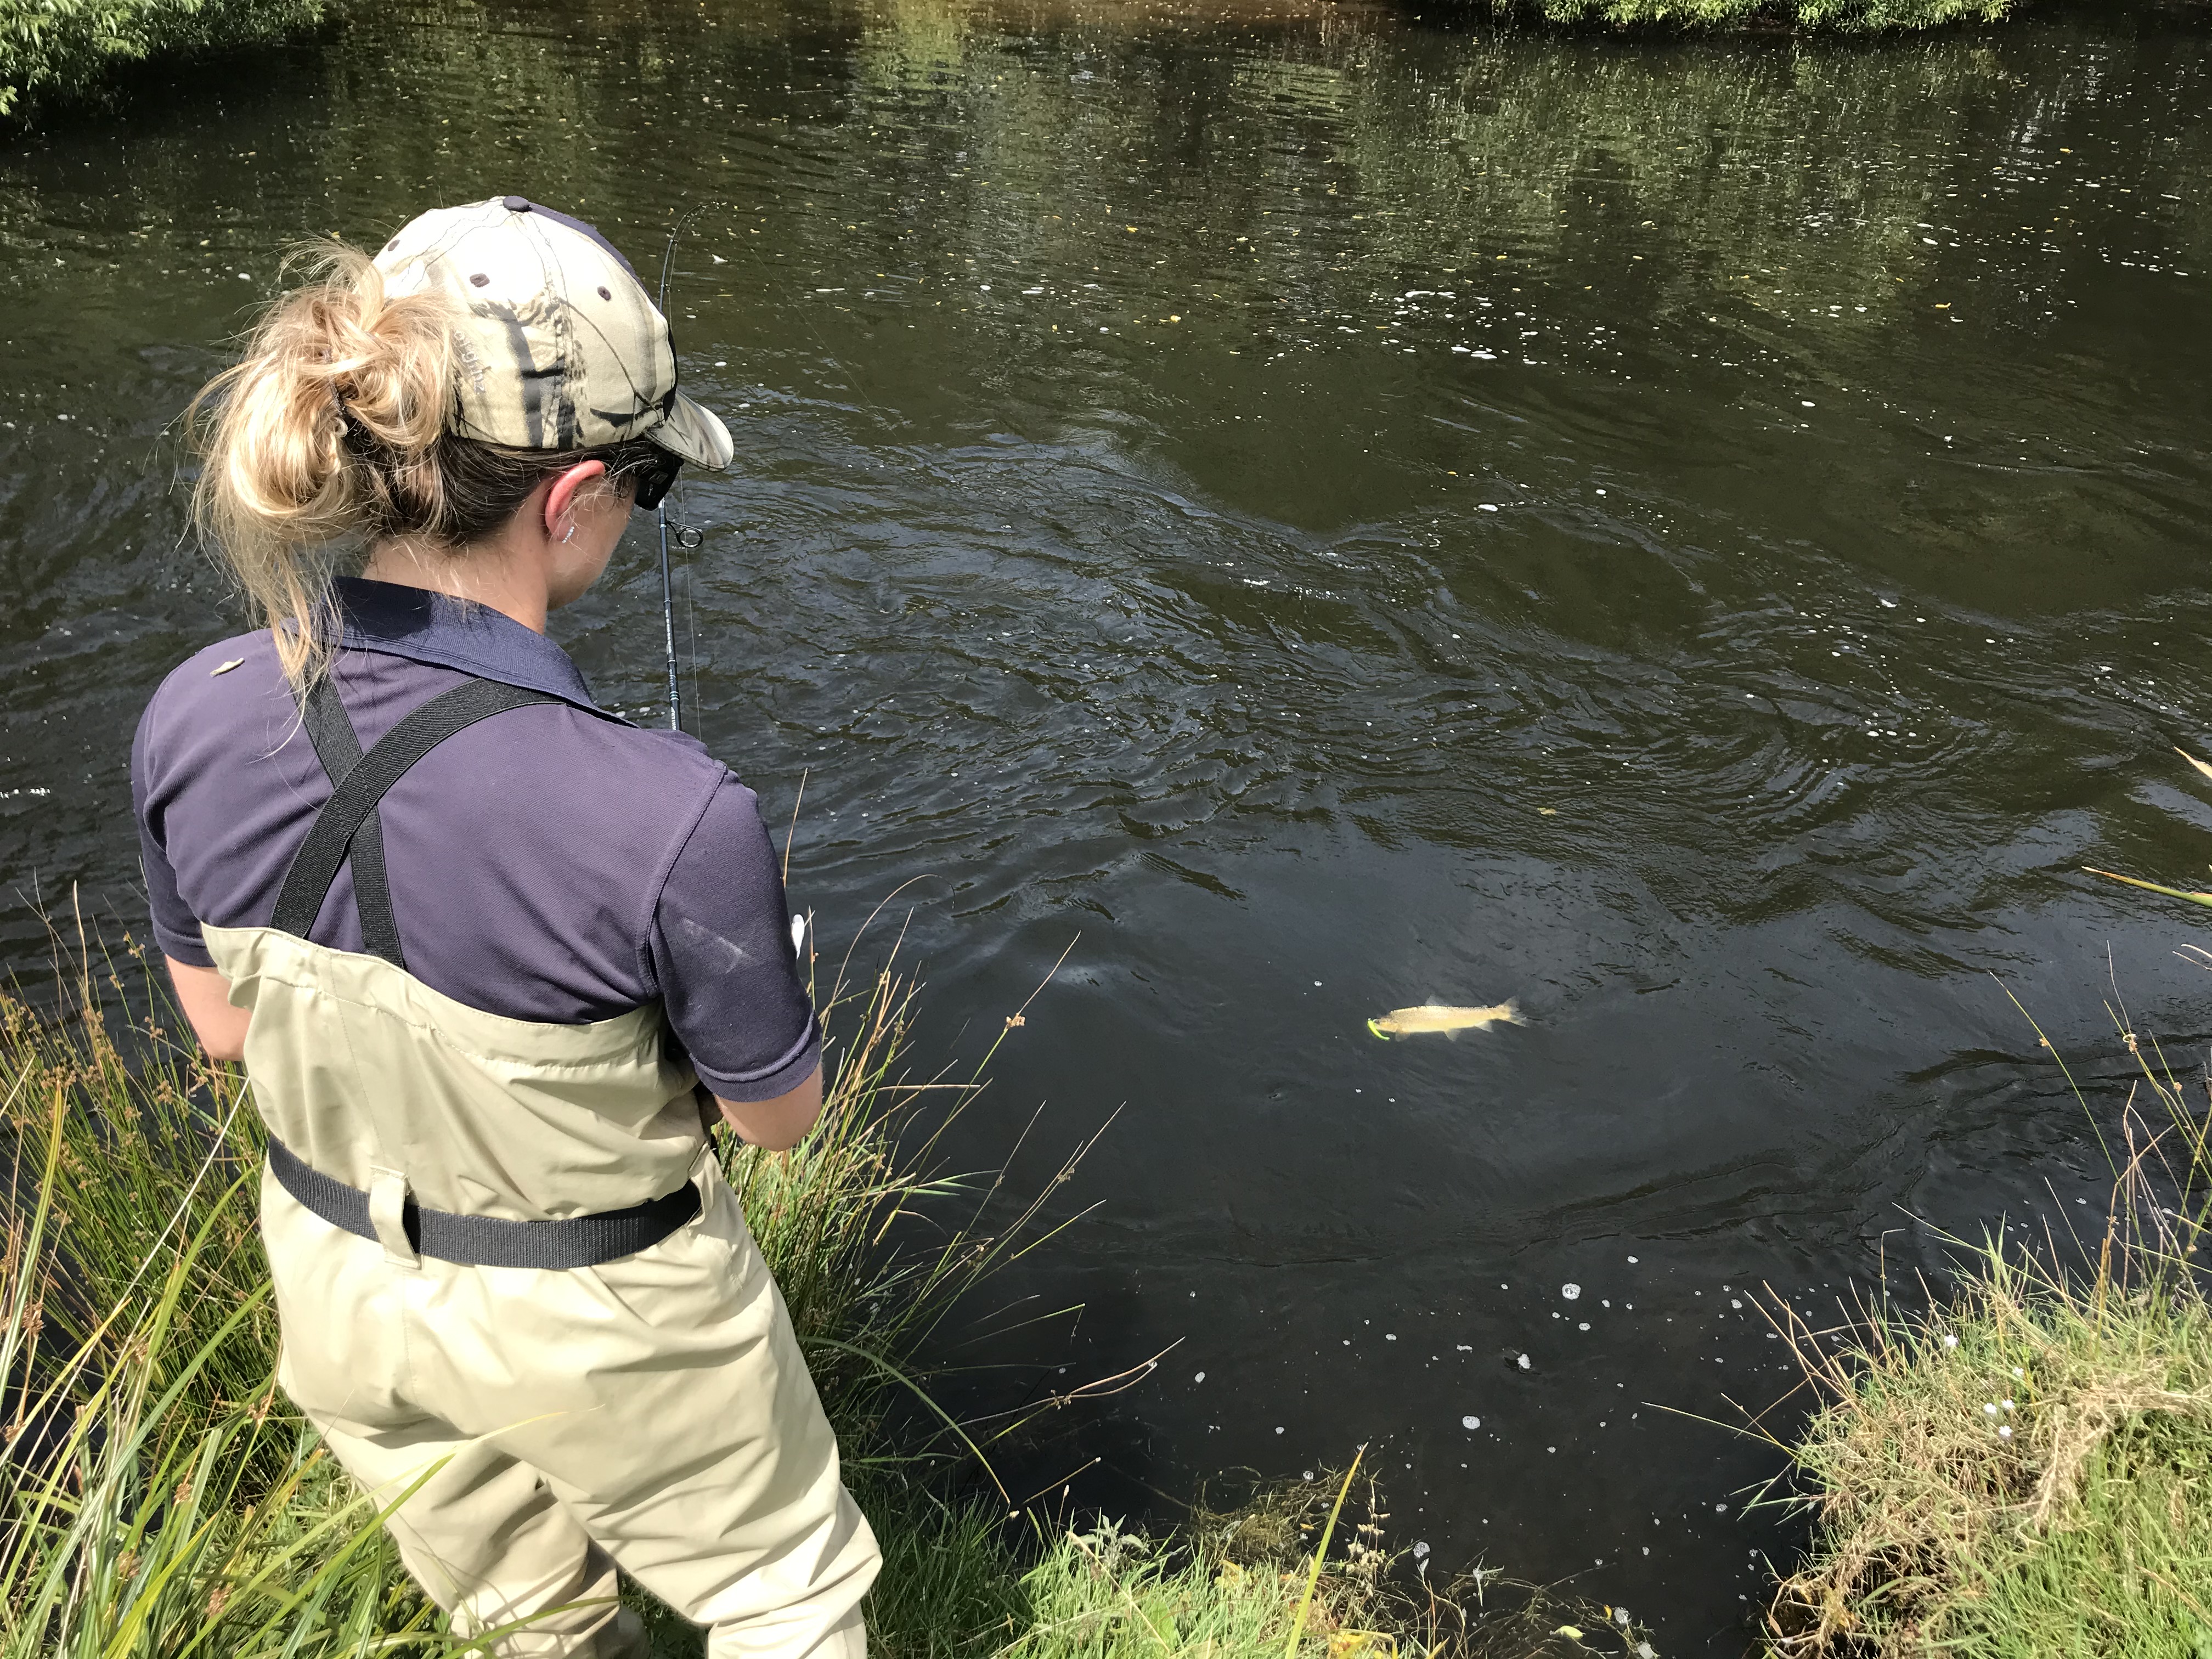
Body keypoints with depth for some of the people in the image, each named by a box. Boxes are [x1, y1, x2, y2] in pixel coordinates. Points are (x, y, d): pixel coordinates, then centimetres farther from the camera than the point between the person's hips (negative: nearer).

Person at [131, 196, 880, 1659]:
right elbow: (780, 1114, -18)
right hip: (597, 1323, -5)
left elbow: (222, 1023, -2)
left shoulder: (194, 722, -20)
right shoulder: (673, 822, -37)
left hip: (343, 1298, 5)